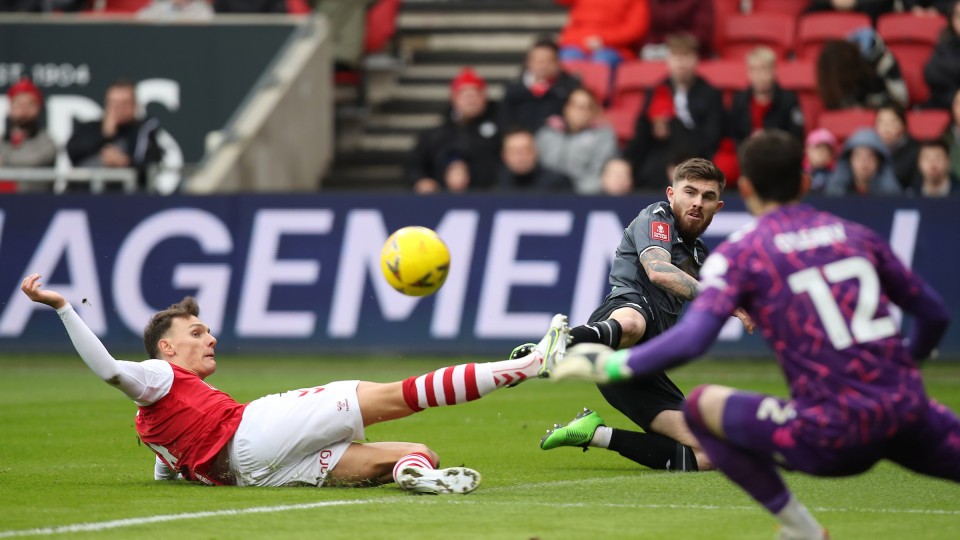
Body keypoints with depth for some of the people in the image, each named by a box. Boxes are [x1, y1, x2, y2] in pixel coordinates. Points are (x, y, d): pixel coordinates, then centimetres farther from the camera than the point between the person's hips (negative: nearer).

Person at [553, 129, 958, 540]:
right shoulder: (857, 235, 15)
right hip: (909, 414, 4)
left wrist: (613, 366, 1)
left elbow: (691, 339, -12)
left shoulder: (741, 252, 2)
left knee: (702, 406, 10)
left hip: (833, 436, -4)